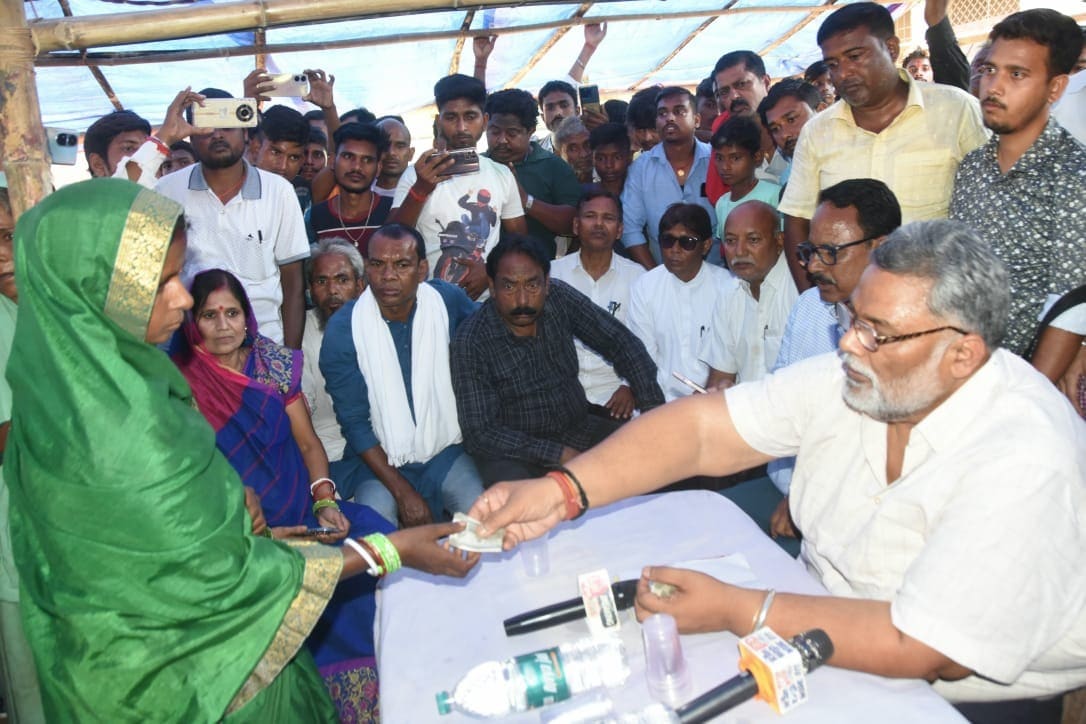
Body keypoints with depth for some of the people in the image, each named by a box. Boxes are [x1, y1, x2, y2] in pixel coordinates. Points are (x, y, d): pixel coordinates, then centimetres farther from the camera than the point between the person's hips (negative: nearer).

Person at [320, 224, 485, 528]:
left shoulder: (449, 301, -8)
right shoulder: (342, 330, -12)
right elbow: (354, 422, -10)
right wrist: (402, 492, -16)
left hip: (446, 448, 2)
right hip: (379, 457, -1)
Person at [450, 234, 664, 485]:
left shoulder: (560, 298, -6)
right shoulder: (470, 343, -17)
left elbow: (623, 345, 0)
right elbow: (479, 434, -17)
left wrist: (654, 411, -10)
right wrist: (557, 455, -23)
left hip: (580, 429, 5)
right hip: (514, 449, -4)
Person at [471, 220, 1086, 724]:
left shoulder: (1024, 462, -28)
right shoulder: (847, 378, -10)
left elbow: (925, 651, -29)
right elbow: (702, 427, -15)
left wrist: (736, 611, -30)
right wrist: (562, 491, -26)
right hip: (835, 623, 5)